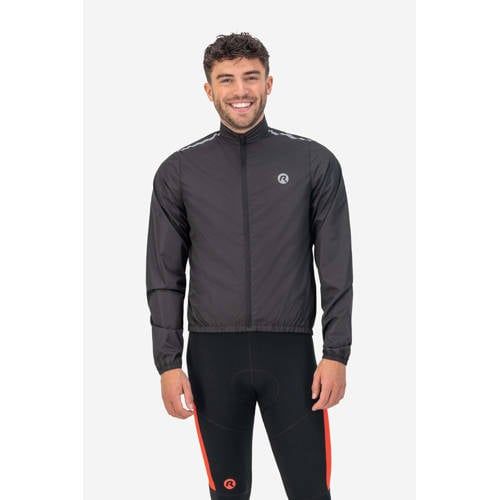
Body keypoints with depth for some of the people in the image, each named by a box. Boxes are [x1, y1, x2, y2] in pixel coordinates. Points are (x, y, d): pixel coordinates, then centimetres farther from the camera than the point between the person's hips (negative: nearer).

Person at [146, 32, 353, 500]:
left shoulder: (314, 162, 0)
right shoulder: (179, 171, 3)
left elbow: (336, 268, 0)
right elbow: (164, 276, 4)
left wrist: (337, 353, -5)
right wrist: (168, 363, -2)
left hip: (290, 352, -1)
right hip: (213, 355, 1)